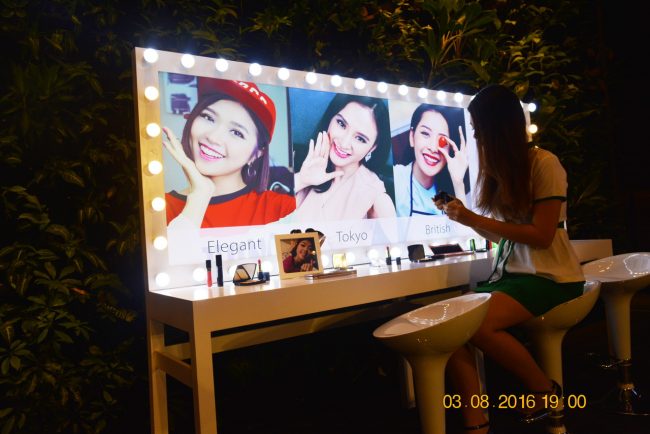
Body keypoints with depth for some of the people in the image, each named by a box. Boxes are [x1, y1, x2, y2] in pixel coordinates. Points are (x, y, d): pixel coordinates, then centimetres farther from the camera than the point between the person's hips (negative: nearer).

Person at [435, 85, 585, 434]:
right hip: (510, 273, 7)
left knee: (477, 323, -29)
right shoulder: (498, 171, 10)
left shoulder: (544, 164, -11)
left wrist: (474, 219, -18)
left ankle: (545, 390, -3)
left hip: (550, 276, -6)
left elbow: (541, 235, -16)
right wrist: (464, 217, -1)